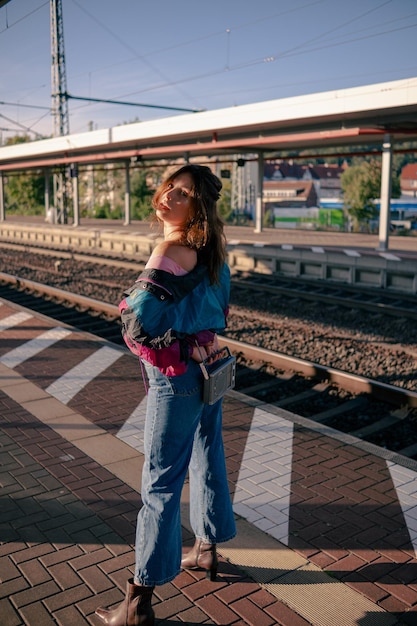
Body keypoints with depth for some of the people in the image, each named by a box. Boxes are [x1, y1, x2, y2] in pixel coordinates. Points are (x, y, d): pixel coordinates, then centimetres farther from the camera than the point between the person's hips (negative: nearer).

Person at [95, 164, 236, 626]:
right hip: (209, 366, 9)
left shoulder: (170, 252, -23)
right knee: (206, 457, 22)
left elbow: (137, 322, -26)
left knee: (161, 481, -1)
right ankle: (207, 550, 43)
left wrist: (129, 301, -5)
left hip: (177, 378, -9)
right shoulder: (212, 249, 3)